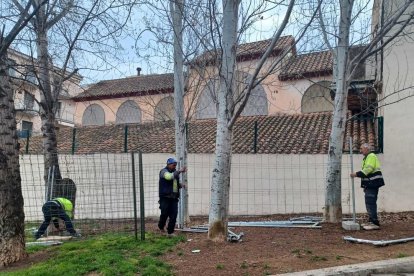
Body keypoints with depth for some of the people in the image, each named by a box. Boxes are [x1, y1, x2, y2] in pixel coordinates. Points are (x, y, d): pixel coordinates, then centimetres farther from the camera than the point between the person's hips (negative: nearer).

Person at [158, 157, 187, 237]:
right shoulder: (164, 171, -6)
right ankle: (161, 227, 29)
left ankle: (170, 232, 10)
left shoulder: (175, 172, 16)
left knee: (173, 215, 0)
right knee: (164, 214, 0)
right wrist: (179, 171, -30)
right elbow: (170, 177, -28)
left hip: (174, 197, 6)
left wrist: (181, 185, 7)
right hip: (165, 197, -6)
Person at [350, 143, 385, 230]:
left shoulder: (371, 156, -12)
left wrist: (357, 174, -23)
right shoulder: (366, 158, 21)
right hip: (370, 184, 11)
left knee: (370, 203, -13)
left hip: (373, 184, -11)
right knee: (369, 203, 14)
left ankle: (375, 223, -12)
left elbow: (368, 169, -24)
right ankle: (371, 221, 21)